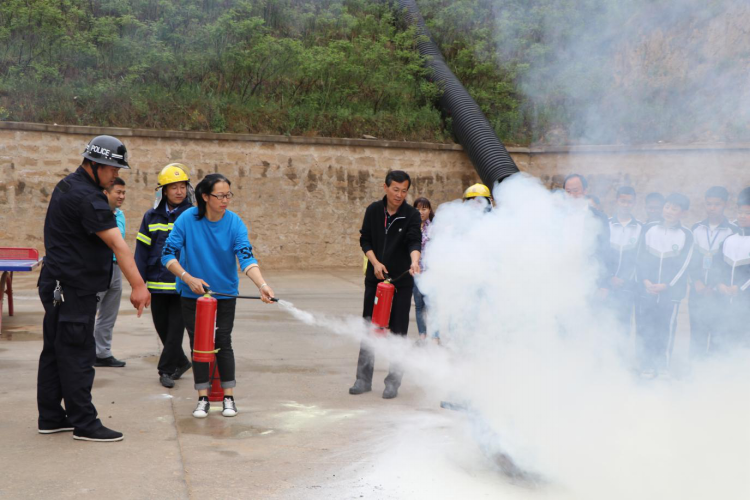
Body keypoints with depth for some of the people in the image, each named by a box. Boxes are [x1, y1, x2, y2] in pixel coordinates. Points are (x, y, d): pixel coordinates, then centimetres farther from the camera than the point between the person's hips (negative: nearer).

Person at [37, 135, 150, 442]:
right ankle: (84, 423, 2)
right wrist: (138, 285, -31)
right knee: (77, 356, -4)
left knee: (55, 352, 13)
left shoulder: (67, 187, 14)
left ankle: (51, 418, 21)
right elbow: (118, 245, -26)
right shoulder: (86, 197, -19)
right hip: (73, 289, -10)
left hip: (58, 286, 10)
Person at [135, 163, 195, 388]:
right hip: (158, 283, 3)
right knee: (162, 326, 12)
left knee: (176, 328, -2)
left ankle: (166, 369, 10)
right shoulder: (152, 217, 5)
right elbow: (142, 250, 7)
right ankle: (181, 362, 31)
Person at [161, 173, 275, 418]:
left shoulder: (234, 222, -14)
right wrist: (188, 278, -23)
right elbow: (168, 254, -12)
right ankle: (203, 398, 15)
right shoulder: (187, 219, -15)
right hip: (192, 294, 0)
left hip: (225, 293, 0)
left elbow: (246, 257, -24)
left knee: (223, 343, 1)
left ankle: (229, 397, 14)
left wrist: (262, 285, -38)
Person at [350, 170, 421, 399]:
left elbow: (414, 241, -21)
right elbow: (365, 240, 5)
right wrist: (375, 263, -11)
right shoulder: (373, 211, 2)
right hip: (375, 278, 3)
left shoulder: (412, 215, -7)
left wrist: (414, 261, -41)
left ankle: (393, 383, 12)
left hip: (402, 281, -2)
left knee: (398, 332, 0)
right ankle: (364, 379, 18)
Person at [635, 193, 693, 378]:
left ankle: (663, 365, 14)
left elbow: (682, 265, 0)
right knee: (645, 328, 0)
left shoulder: (686, 235, 2)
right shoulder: (649, 229, 6)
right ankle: (647, 365, 10)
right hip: (646, 290, 1)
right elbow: (641, 258, 5)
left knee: (667, 328, 1)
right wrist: (644, 280, -7)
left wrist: (666, 285, -8)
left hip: (671, 292, -1)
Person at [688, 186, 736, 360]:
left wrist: (715, 287, -7)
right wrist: (696, 281, -4)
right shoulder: (696, 228, 8)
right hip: (697, 292, 3)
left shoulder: (732, 231, -2)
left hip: (719, 293, -3)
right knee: (697, 338, 5)